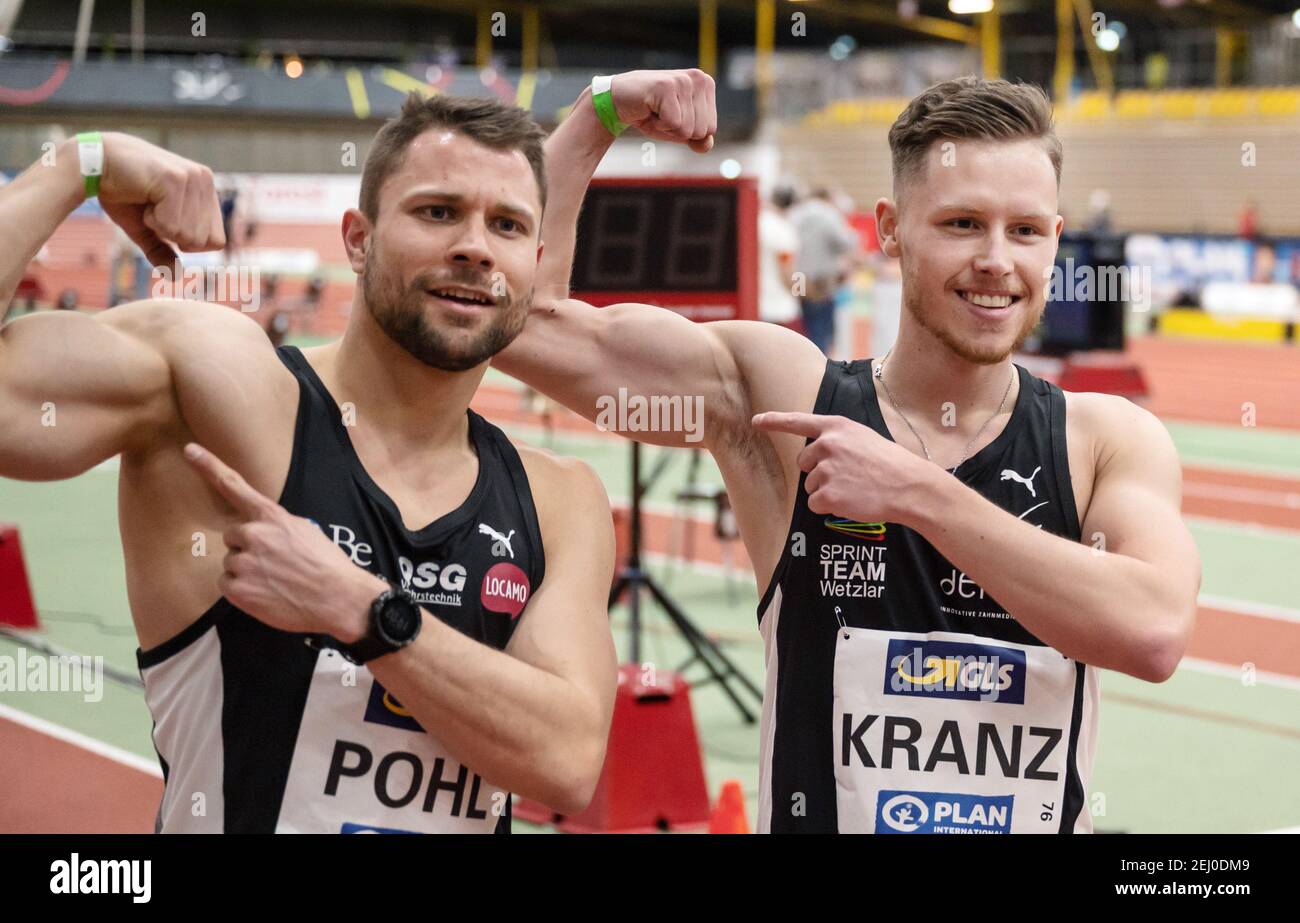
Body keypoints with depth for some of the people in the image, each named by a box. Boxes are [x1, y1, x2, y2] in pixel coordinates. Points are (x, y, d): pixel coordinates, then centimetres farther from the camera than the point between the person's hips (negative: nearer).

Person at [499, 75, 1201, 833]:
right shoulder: (783, 395, -7)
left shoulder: (1109, 440, -6)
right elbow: (524, 317, -10)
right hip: (810, 813, 0)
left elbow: (1155, 631, -25)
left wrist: (917, 492, -25)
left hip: (1045, 815, 0)